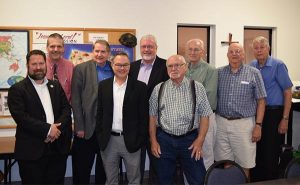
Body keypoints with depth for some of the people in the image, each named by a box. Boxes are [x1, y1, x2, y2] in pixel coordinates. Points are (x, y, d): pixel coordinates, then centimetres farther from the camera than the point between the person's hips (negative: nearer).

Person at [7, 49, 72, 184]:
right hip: (31, 150, -4)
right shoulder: (17, 89, -2)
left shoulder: (56, 86, 13)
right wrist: (47, 129, -18)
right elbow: (21, 117, -13)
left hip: (58, 148, 4)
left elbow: (66, 109, 7)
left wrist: (57, 128, -11)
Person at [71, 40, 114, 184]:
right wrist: (79, 127, -11)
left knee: (104, 170, 16)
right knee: (82, 171, 7)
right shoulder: (81, 69, -2)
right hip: (87, 127, -2)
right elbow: (75, 100, -6)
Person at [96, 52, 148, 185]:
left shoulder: (140, 87, -3)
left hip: (131, 141, -2)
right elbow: (99, 113, 6)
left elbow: (144, 116, -4)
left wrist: (140, 140, -8)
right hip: (108, 140, 2)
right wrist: (100, 137, 0)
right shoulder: (103, 86, 4)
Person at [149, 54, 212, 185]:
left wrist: (199, 140, -7)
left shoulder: (197, 88, 0)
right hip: (164, 140, 2)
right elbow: (152, 116, 6)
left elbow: (204, 115, 0)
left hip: (190, 140, -1)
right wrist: (153, 141, 1)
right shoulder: (158, 89, 4)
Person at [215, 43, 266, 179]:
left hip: (244, 124, -2)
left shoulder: (254, 73, -1)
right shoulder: (219, 73, 6)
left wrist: (258, 125, -6)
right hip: (221, 123, 2)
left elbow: (261, 101, -1)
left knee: (244, 164, 7)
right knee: (224, 163, 13)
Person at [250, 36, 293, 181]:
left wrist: (285, 119, -11)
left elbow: (288, 92, -6)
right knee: (256, 151, 12)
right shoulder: (251, 66, 8)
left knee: (271, 153, 1)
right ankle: (256, 180, 26)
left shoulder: (278, 65, -6)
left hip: (273, 113, -4)